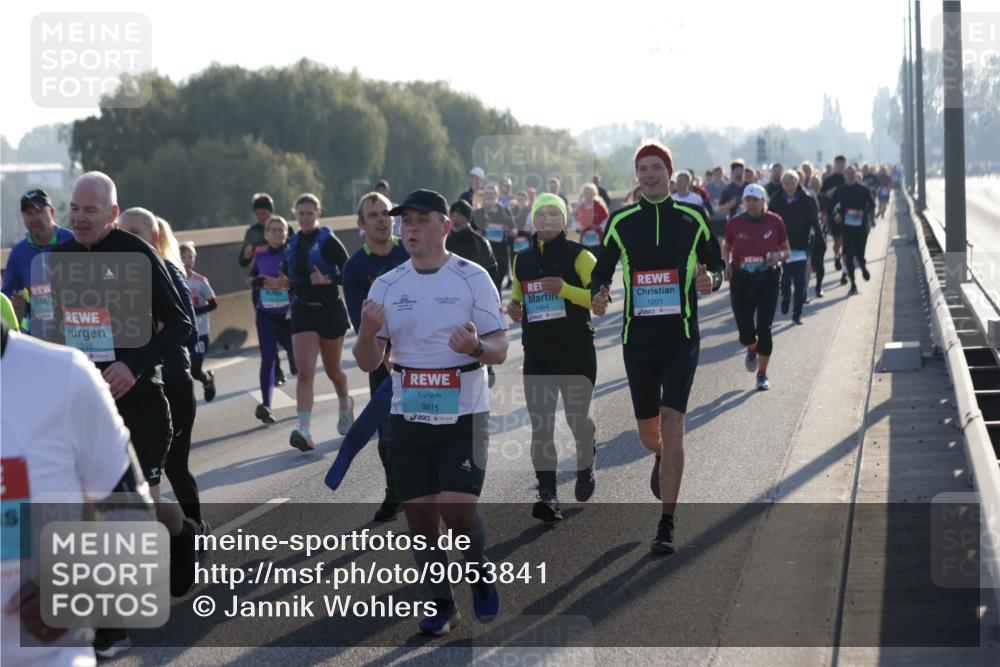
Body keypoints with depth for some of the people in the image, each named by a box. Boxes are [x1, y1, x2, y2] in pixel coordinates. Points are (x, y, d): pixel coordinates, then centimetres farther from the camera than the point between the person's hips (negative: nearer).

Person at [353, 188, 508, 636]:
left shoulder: (473, 278, -3)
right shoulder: (386, 285, 6)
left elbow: (500, 350, -3)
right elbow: (368, 362, 6)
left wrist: (476, 347, -25)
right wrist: (368, 331, -15)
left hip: (463, 415, -3)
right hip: (408, 418, 3)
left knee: (458, 511, -15)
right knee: (420, 519, 4)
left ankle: (480, 570, 16)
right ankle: (441, 603, 23)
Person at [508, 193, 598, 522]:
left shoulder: (579, 256, -3)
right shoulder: (522, 260, 12)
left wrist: (566, 289, -23)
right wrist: (514, 308, 2)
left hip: (576, 351, -4)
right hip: (537, 355, 4)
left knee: (577, 417, 5)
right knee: (540, 424, -4)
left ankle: (586, 466, 36)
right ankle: (547, 494, -5)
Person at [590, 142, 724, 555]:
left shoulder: (692, 218, 3)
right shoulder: (621, 222, 5)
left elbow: (717, 264, 12)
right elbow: (602, 269, 12)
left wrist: (711, 280, -11)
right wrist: (598, 295, -10)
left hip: (681, 338, -2)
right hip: (637, 336, 2)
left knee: (672, 420, -14)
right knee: (648, 434, 8)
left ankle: (666, 525, -12)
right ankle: (662, 458, 50)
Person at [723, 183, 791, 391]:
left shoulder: (775, 222, -4)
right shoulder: (735, 223, -2)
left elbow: (786, 250, 7)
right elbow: (726, 247, 15)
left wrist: (778, 256, -15)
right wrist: (727, 264, -4)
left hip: (768, 279, -1)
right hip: (741, 280, 1)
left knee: (763, 328, -7)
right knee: (745, 333, 0)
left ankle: (762, 374, 10)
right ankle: (752, 349, 39)